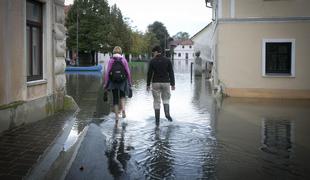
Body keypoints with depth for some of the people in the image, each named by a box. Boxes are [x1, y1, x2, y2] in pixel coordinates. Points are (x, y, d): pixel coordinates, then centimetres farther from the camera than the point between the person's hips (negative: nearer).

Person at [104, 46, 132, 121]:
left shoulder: (111, 60, -5)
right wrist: (129, 82, 6)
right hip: (123, 81, 0)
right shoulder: (124, 60, -4)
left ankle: (117, 116, 13)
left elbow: (107, 73, -8)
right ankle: (123, 108, -2)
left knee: (115, 98, 11)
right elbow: (128, 72, -4)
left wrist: (106, 84, -1)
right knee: (122, 96, 22)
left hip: (113, 81, 0)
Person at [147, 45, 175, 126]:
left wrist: (148, 84, 6)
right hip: (166, 83, 1)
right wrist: (173, 84, 5)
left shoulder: (152, 61, -3)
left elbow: (149, 74, -3)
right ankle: (167, 113, -8)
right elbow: (171, 73, 1)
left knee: (156, 101, 6)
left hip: (156, 83, -1)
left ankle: (157, 120, 5)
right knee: (166, 99, 18)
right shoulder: (167, 60, 2)